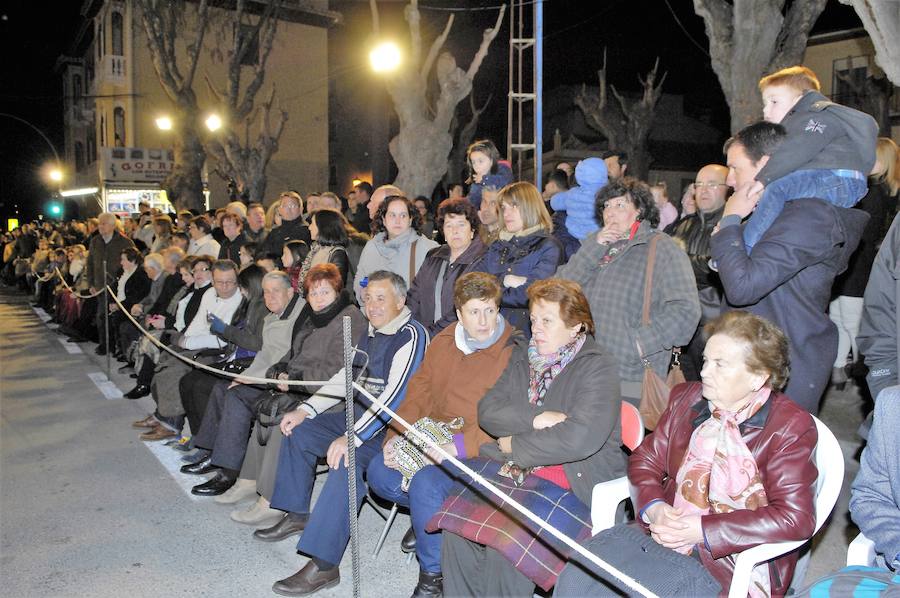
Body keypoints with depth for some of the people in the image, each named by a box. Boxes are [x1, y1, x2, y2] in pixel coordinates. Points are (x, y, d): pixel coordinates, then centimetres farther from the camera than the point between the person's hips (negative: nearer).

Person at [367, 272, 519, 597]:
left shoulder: (515, 351, -14)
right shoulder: (442, 342, 9)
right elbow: (419, 393, 13)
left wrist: (458, 446, -27)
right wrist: (395, 436, -3)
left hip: (479, 449, -7)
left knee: (426, 483, -30)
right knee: (379, 472, -11)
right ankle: (428, 512, 19)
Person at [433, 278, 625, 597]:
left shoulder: (598, 367, -7)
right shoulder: (524, 354, 14)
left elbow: (579, 439, -20)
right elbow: (488, 411, 4)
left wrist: (515, 445, -9)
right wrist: (536, 419, -13)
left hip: (575, 483, -5)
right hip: (515, 469, 6)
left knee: (504, 548, -27)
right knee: (457, 530, -19)